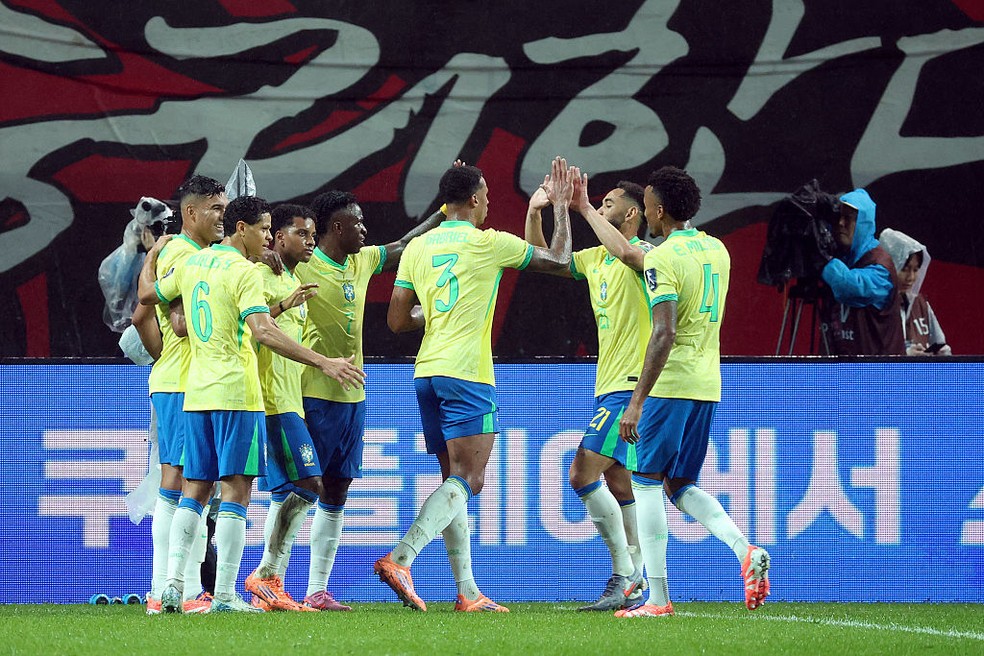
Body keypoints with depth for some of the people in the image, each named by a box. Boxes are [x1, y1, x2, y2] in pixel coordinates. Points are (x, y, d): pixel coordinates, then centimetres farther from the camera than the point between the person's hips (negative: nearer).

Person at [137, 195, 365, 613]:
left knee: (194, 491, 10)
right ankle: (225, 595, -8)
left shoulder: (192, 264, 11)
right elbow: (262, 331, -23)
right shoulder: (243, 272, -11)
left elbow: (147, 294, 27)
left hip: (196, 391, 7)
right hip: (236, 391, -7)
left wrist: (154, 253, 46)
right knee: (235, 490, -4)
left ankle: (173, 586, 1)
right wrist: (323, 363, -27)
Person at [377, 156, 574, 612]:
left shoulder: (417, 247, 8)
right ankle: (400, 559, -26)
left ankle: (467, 591, 11)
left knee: (456, 480, 12)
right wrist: (561, 207, 19)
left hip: (427, 371, 6)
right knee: (467, 480, -8)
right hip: (466, 372, -6)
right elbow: (558, 260, 8)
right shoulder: (490, 244, -5)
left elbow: (397, 321, 9)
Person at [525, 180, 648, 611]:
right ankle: (635, 584, 13)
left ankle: (625, 575, -11)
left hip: (630, 387, -9)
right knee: (617, 484, 9)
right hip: (609, 386, 9)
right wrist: (535, 212, 8)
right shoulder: (597, 258, 15)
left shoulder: (644, 253, -11)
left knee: (583, 474, -15)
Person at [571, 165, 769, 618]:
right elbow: (627, 254, 27)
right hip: (707, 386, 8)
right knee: (679, 486, 15)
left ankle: (658, 597, -4)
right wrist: (584, 209, 35)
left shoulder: (663, 259, -12)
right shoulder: (716, 250, 14)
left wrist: (637, 401, -21)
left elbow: (664, 334, -22)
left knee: (647, 481, 1)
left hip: (672, 383, -8)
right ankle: (746, 553, -7)